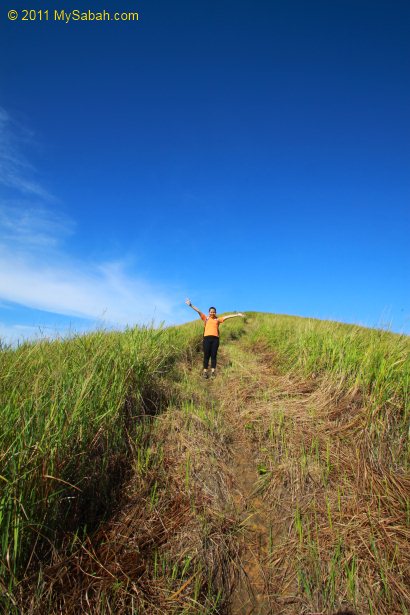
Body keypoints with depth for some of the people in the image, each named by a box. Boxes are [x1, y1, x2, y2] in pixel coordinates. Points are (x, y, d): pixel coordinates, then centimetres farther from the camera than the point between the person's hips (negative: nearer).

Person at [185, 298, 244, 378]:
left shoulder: (218, 319, 19)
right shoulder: (206, 318, 16)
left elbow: (227, 316, 16)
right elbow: (198, 311, 9)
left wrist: (237, 314, 13)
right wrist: (191, 305, 2)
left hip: (215, 338, 1)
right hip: (207, 338, -1)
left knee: (213, 355, 2)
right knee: (206, 355, -1)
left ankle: (213, 372, 5)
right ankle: (205, 372, 2)